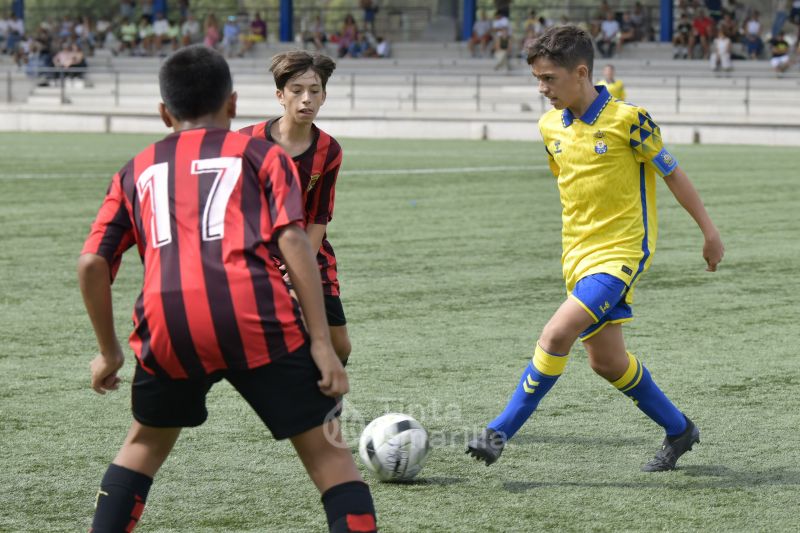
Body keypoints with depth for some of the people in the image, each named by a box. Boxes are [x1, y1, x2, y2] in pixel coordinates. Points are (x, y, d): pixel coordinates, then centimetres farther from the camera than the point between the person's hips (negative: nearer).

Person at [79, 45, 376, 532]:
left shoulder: (136, 171, 26)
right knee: (328, 452, 6)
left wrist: (109, 352, 28)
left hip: (166, 322, 3)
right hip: (254, 314, -2)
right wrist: (321, 344, -1)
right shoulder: (261, 154, 18)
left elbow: (92, 264, 16)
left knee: (147, 441, 30)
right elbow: (292, 242, 3)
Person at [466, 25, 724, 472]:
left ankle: (500, 434, -13)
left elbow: (672, 173, -4)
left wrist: (709, 230, 2)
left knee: (556, 335, -21)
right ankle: (679, 430, 30)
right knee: (607, 360, 11)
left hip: (621, 254, -7)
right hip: (578, 256, 7)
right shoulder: (550, 126, 4)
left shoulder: (628, 120, -14)